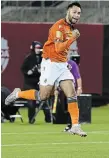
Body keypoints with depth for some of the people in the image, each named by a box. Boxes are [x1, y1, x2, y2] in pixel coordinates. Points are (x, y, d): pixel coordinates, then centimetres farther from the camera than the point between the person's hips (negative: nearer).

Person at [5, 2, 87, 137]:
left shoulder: (71, 28, 11)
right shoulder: (59, 26, -17)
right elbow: (58, 48, -25)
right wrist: (73, 38, -30)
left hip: (63, 65, 7)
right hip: (51, 63, -7)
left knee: (72, 94, -6)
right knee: (43, 96, -4)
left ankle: (75, 126, -8)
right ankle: (17, 94, 21)